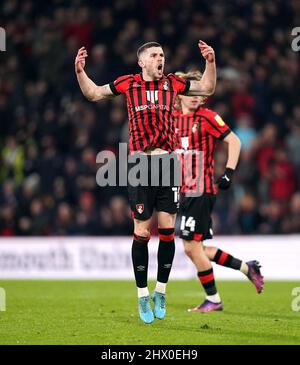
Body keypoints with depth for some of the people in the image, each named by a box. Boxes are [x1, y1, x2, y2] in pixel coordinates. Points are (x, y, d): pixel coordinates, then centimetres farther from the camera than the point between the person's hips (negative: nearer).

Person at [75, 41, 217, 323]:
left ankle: (160, 291, 15)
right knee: (142, 232, -2)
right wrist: (80, 71, -1)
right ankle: (142, 295, 8)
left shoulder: (172, 83, 8)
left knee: (167, 230, 0)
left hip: (168, 162, 2)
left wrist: (210, 62, 4)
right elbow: (93, 93, 13)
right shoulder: (129, 84, 4)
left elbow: (207, 88, 17)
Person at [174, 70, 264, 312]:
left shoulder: (206, 117, -6)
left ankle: (213, 300, 5)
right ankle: (247, 268, 23)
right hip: (185, 191, 7)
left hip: (201, 191, -7)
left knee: (192, 246, -8)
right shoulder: (173, 119, 12)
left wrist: (229, 173, -15)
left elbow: (234, 141, -7)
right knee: (193, 249, 8)